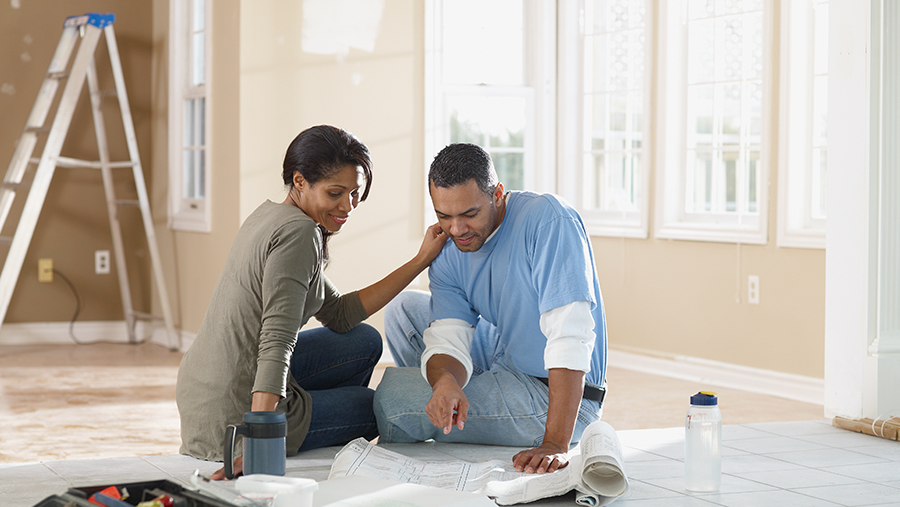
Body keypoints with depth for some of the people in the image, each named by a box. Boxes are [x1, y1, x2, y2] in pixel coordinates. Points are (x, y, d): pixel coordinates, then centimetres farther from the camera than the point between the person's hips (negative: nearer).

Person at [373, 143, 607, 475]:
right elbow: (449, 341, -11)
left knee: (391, 392, -16)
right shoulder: (449, 252, -2)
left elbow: (570, 334, -31)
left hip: (553, 396, -8)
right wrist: (445, 383, -37)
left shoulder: (547, 220, -23)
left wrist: (555, 445, -38)